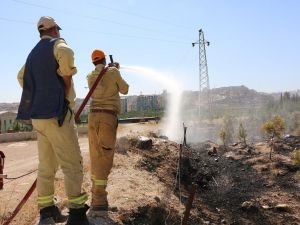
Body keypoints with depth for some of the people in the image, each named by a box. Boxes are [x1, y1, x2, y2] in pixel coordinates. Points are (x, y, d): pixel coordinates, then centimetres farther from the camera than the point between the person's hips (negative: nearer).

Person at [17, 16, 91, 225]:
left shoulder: (34, 53, 21)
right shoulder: (57, 44, -4)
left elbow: (21, 77, 30)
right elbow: (66, 54, -27)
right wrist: (66, 85, -14)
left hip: (38, 115, 9)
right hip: (56, 114, -9)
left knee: (47, 164, 12)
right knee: (72, 164, -5)